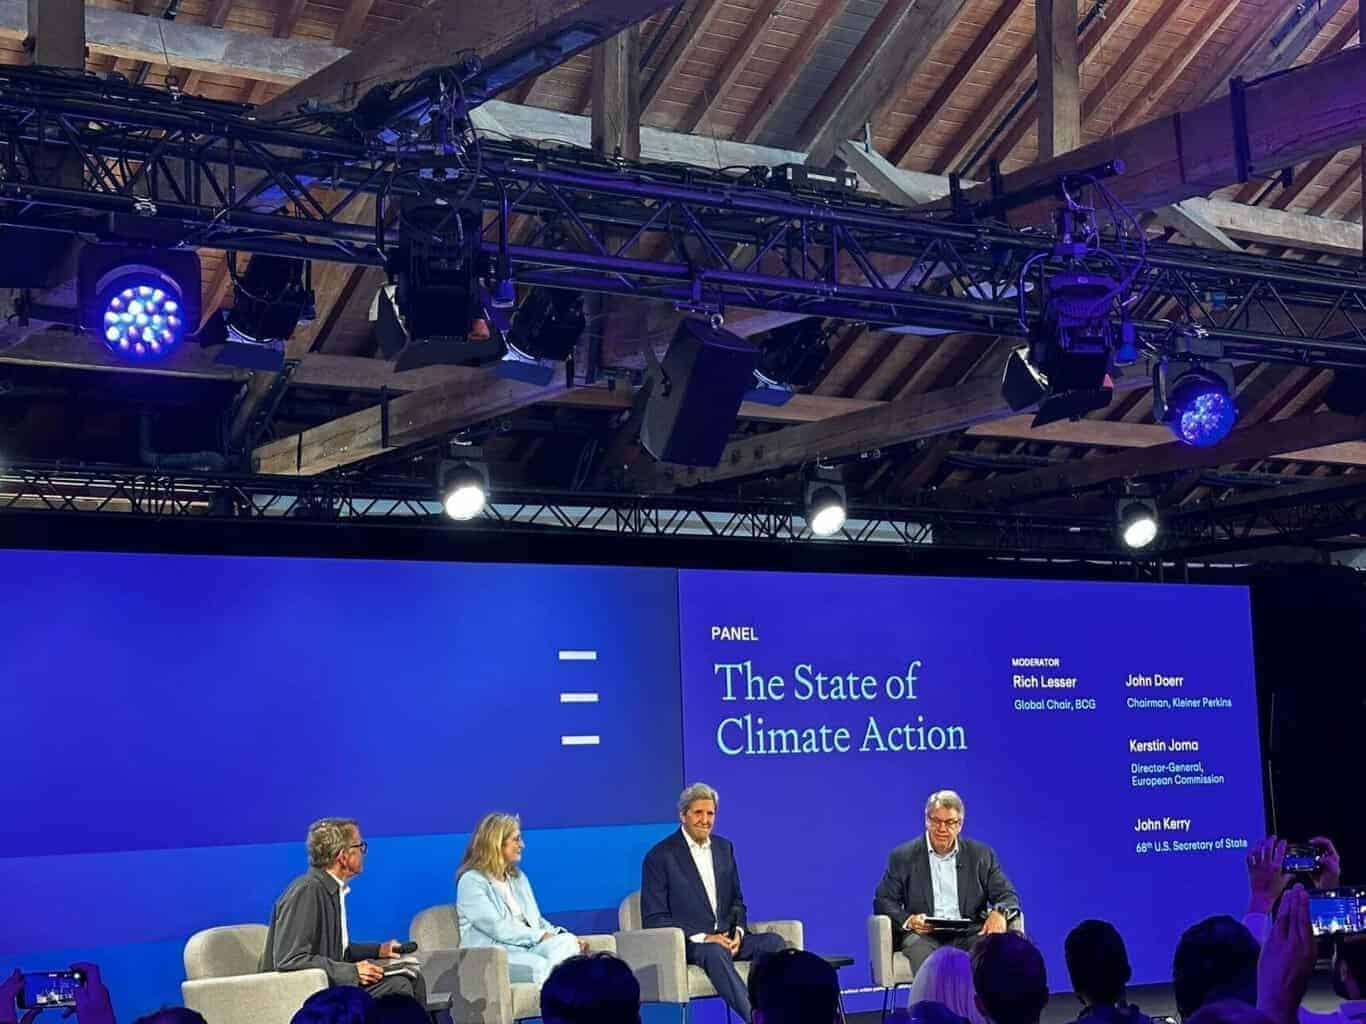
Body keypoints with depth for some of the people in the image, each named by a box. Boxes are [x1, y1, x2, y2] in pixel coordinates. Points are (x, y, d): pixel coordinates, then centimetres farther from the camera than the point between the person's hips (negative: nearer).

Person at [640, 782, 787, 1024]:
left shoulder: (724, 848, 16)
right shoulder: (660, 856, -3)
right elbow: (653, 919, -7)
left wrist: (737, 931, -3)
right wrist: (703, 937, -17)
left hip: (727, 939, 5)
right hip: (687, 942, -5)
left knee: (774, 942, -23)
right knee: (715, 952, -39)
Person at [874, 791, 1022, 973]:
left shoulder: (981, 854, 14)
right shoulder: (903, 856, 10)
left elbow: (1008, 896, 12)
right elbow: (883, 901, 7)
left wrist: (999, 913, -14)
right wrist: (908, 920, -14)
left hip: (968, 934, 2)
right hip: (923, 934, -1)